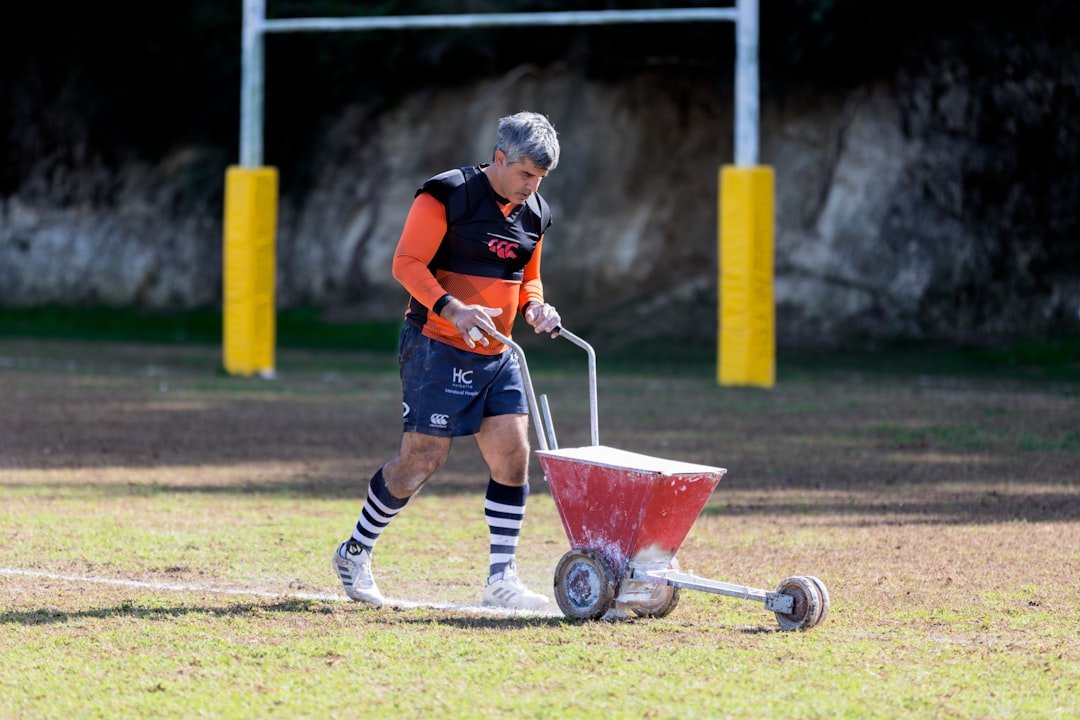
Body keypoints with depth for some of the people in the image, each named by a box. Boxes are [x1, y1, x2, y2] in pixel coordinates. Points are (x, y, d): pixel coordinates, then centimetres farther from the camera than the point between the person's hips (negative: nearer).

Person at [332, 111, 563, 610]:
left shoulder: (533, 215, 12)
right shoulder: (446, 196, -11)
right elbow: (407, 263, -15)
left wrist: (535, 308, 2)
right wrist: (451, 309, -29)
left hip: (496, 356, 7)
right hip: (437, 348, -7)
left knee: (513, 454, -5)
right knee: (422, 460, -5)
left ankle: (501, 578, 1)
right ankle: (355, 554, 14)